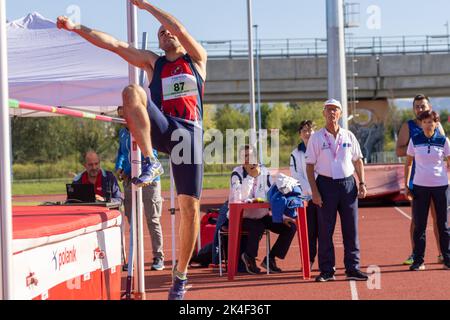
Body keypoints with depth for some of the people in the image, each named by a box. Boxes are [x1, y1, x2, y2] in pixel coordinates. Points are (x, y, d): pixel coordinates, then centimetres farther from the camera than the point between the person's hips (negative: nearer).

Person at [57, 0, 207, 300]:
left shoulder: (197, 59, 15)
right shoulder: (153, 62, 20)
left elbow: (179, 28, -1)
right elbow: (114, 44, 12)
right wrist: (76, 28, 4)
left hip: (189, 132, -1)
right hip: (161, 129, 1)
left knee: (190, 208, -5)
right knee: (132, 91, -28)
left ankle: (181, 273, 9)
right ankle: (150, 162, -30)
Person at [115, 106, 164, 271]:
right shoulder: (123, 132, 14)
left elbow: (151, 155, -13)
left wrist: (130, 172, -17)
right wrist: (119, 168, 2)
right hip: (129, 182, 6)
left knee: (153, 221, -3)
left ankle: (158, 257, 2)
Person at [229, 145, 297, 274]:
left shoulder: (264, 172, 5)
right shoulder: (237, 173, -9)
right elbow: (238, 198, -25)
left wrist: (283, 217, -3)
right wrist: (251, 175, -22)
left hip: (262, 216, 6)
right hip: (241, 217, -6)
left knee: (290, 227, -9)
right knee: (258, 227, -36)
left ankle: (270, 259, 2)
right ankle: (249, 257, -9)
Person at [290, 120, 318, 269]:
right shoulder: (296, 153, 5)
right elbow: (297, 177, 0)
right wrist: (312, 191, -11)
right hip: (307, 197, -1)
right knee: (310, 231, -2)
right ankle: (309, 260, 6)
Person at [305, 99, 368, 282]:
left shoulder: (349, 137, 9)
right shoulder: (316, 138, 1)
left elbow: (358, 161, 15)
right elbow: (310, 165, -1)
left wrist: (362, 183, 3)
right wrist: (314, 191, -9)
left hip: (348, 184, 2)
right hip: (326, 184, -2)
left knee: (351, 229, 3)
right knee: (325, 230, -1)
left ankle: (352, 268, 9)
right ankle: (326, 271, 6)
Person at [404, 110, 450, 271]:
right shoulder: (415, 140, 2)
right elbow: (408, 163, 9)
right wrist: (406, 185, 5)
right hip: (420, 186, 1)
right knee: (419, 225, 3)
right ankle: (418, 260, 9)